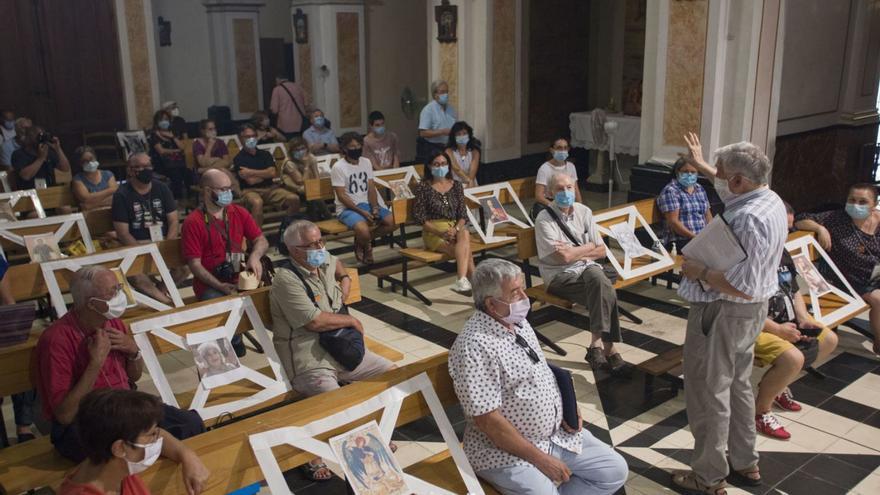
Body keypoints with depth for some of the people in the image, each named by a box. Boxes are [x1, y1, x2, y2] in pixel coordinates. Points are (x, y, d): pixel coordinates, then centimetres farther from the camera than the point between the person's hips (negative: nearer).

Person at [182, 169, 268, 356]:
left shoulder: (239, 213, 9)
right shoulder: (193, 222, -6)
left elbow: (261, 240, 11)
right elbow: (194, 264, -9)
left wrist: (255, 256, -13)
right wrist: (220, 286, -20)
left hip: (238, 277, 4)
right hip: (211, 284, -4)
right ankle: (233, 341, -1)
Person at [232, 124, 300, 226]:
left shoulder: (265, 154, 15)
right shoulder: (239, 158, 1)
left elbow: (273, 173, -2)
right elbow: (251, 181, -9)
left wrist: (252, 172, -7)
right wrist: (265, 173, 6)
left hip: (270, 187, 4)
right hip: (250, 190, -4)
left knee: (294, 199, -19)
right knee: (257, 202, -40)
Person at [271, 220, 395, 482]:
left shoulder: (325, 264, 8)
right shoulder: (286, 280, -17)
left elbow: (338, 265, 36)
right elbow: (315, 321, -24)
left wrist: (345, 281, 14)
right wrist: (352, 321, -10)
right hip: (309, 362, -9)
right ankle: (312, 456, -4)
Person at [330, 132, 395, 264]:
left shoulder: (366, 162, 7)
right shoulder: (338, 167, -11)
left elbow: (371, 189, 6)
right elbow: (341, 196, -14)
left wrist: (375, 208, -12)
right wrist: (362, 212, -20)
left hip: (366, 204, 6)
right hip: (347, 208, -6)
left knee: (392, 222, -13)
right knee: (363, 230, -33)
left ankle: (363, 241, 7)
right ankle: (366, 246, 5)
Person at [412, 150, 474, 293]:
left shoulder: (456, 186, 12)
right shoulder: (423, 187, 2)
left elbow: (463, 214, 7)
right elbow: (418, 216, -4)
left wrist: (456, 229, -16)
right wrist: (439, 232, -17)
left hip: (455, 228, 3)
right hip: (433, 231, -3)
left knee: (465, 234, -35)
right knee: (465, 251, -30)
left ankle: (462, 281, -42)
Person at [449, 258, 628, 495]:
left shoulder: (518, 322, 4)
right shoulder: (475, 346, -25)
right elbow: (487, 420, -25)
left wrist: (565, 408, 2)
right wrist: (540, 459, -21)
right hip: (506, 451, -8)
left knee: (615, 470, 7)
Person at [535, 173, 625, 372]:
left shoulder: (584, 212, 9)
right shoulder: (544, 219, -8)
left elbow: (601, 251, 8)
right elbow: (564, 257, -16)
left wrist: (574, 251, -8)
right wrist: (589, 246, -2)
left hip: (586, 266, 4)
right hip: (560, 275, -4)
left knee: (600, 281, -30)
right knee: (606, 294, -26)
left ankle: (597, 344, -23)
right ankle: (607, 347, -18)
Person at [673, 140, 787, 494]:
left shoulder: (747, 220, -30)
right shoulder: (770, 199, 1)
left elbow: (742, 287, -33)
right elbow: (730, 187, 25)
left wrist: (699, 271, -21)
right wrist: (702, 165, 33)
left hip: (722, 314, -10)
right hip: (751, 310, 10)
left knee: (708, 393, 4)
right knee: (737, 385, 23)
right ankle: (745, 462, 37)